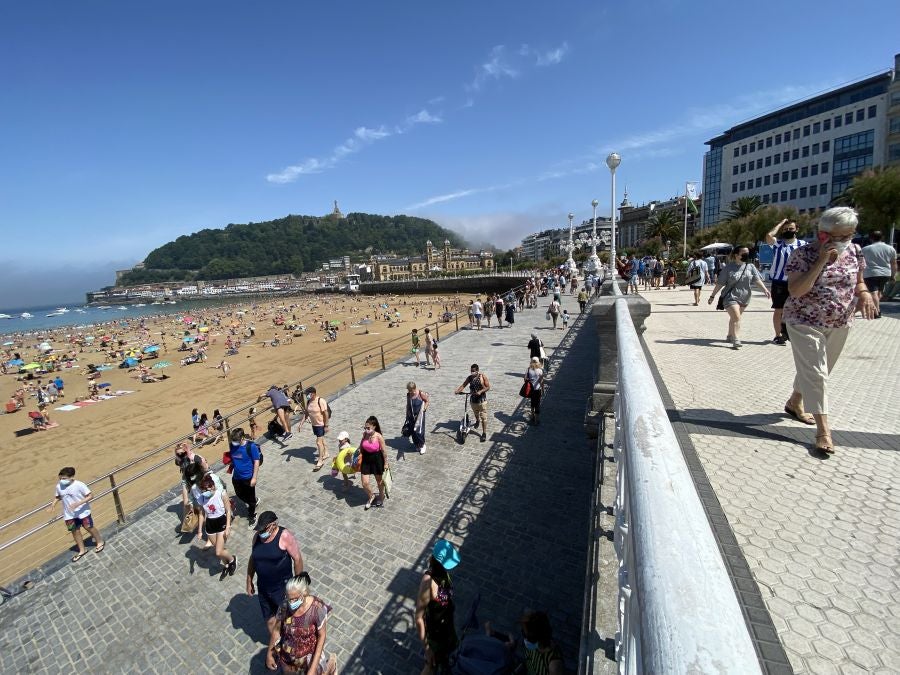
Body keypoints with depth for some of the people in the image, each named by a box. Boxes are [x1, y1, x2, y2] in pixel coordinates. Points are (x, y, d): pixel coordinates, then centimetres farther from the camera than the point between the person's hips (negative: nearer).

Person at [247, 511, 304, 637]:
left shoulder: (284, 536, -24)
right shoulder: (257, 536, -7)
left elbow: (297, 559, -18)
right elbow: (252, 559, 9)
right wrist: (249, 582, 13)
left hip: (283, 587, -5)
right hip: (263, 588, 5)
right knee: (269, 620, 20)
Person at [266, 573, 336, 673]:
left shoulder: (317, 608, -33)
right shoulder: (285, 606, -24)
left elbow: (321, 636, -21)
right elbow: (276, 630, -6)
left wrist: (313, 668, -21)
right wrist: (269, 654, 4)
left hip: (309, 655, -3)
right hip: (287, 654, 3)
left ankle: (331, 664, 39)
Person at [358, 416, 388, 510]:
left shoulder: (378, 437, -24)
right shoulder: (365, 434, -12)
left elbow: (384, 451, -14)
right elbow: (361, 447, 9)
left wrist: (385, 463, -8)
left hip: (377, 460, -3)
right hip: (366, 460, 3)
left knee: (379, 481, 18)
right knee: (365, 483, 3)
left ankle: (381, 497, 47)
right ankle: (371, 497, 34)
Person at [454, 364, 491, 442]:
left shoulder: (483, 376, -13)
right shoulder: (470, 377, -5)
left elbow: (488, 387, -14)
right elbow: (463, 385, -8)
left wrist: (480, 391, -29)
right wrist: (457, 390, -26)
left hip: (482, 400, -4)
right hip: (473, 399, 4)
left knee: (483, 417, -3)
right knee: (476, 414, 27)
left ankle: (484, 433, 4)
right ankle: (477, 421, 59)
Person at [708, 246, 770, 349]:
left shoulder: (750, 266, 4)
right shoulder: (729, 267, -6)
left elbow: (757, 280, -1)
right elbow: (720, 283, -4)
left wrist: (765, 289, -16)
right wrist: (712, 295, -3)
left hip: (744, 298, 4)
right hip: (731, 297, -4)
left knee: (734, 317, 15)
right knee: (736, 318, -15)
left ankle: (730, 336, 30)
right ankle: (736, 340, -17)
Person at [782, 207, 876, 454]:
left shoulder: (854, 251, 4)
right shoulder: (804, 254, -13)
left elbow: (859, 282, 15)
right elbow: (795, 290, -22)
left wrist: (864, 293, -8)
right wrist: (821, 261, -26)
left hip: (840, 325, 6)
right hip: (805, 323, -6)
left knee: (816, 371, 17)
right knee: (815, 373, -9)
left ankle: (794, 403, 39)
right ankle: (823, 430, -7)